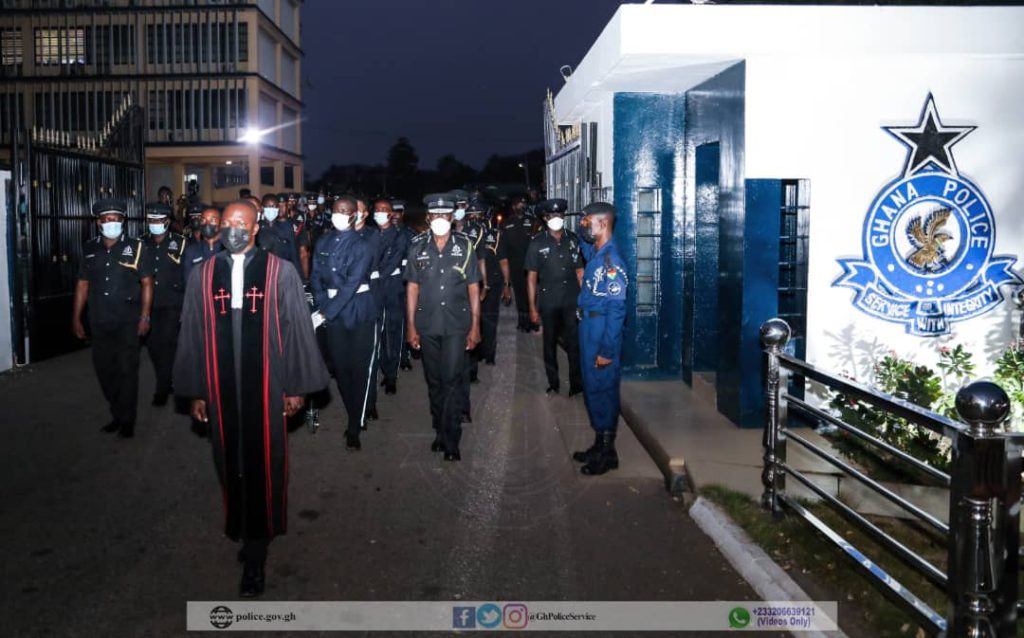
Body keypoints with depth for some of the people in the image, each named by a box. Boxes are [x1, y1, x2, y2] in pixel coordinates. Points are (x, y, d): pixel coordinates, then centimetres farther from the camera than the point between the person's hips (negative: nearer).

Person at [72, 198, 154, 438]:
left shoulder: (136, 248, -4)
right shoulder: (89, 249, 7)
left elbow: (147, 283, -3)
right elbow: (82, 284, 11)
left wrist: (145, 317, -9)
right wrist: (76, 318, 9)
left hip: (127, 322, -4)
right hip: (99, 323, 4)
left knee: (127, 370, 0)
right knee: (104, 369, 11)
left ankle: (127, 421, 13)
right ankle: (117, 414, 28)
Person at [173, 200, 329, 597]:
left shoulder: (281, 273, -3)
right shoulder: (203, 276, 4)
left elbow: (297, 331, 0)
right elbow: (192, 335, 8)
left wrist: (296, 386, -1)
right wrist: (195, 392, 8)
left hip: (266, 387, -2)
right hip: (221, 389, 2)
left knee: (263, 467, 2)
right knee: (231, 466, 12)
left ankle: (254, 558, 13)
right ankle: (242, 533, 32)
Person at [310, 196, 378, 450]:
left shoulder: (362, 245, -9)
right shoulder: (323, 242, 6)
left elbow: (352, 283, -16)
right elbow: (316, 276, 7)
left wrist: (328, 312, -19)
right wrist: (322, 305, -8)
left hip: (359, 312, -4)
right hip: (333, 312, 4)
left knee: (359, 369, 0)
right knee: (340, 368, 7)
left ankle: (354, 428, 7)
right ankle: (355, 417, 23)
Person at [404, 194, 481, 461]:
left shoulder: (464, 246, -1)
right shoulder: (417, 247, 2)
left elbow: (473, 289, 2)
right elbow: (412, 288, 5)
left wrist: (475, 326, -1)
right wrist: (411, 326, 3)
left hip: (456, 325, -2)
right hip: (427, 325, 2)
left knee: (452, 380, -5)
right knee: (434, 381, 12)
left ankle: (451, 439, 3)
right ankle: (440, 430, 27)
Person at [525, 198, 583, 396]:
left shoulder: (573, 240, 2)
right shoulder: (537, 243, -2)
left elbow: (580, 272, 6)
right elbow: (531, 277, 0)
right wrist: (532, 307, -3)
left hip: (571, 302, 0)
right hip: (548, 303, 0)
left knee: (574, 343, 0)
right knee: (550, 344, 11)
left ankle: (577, 384, 10)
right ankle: (553, 383, 25)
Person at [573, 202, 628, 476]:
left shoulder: (611, 260, -19)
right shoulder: (596, 255, 7)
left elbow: (616, 309, -22)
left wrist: (607, 349, -22)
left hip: (602, 331, -9)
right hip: (589, 327, 9)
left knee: (602, 389, 1)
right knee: (592, 388, 16)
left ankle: (607, 453, 13)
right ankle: (599, 445, 30)